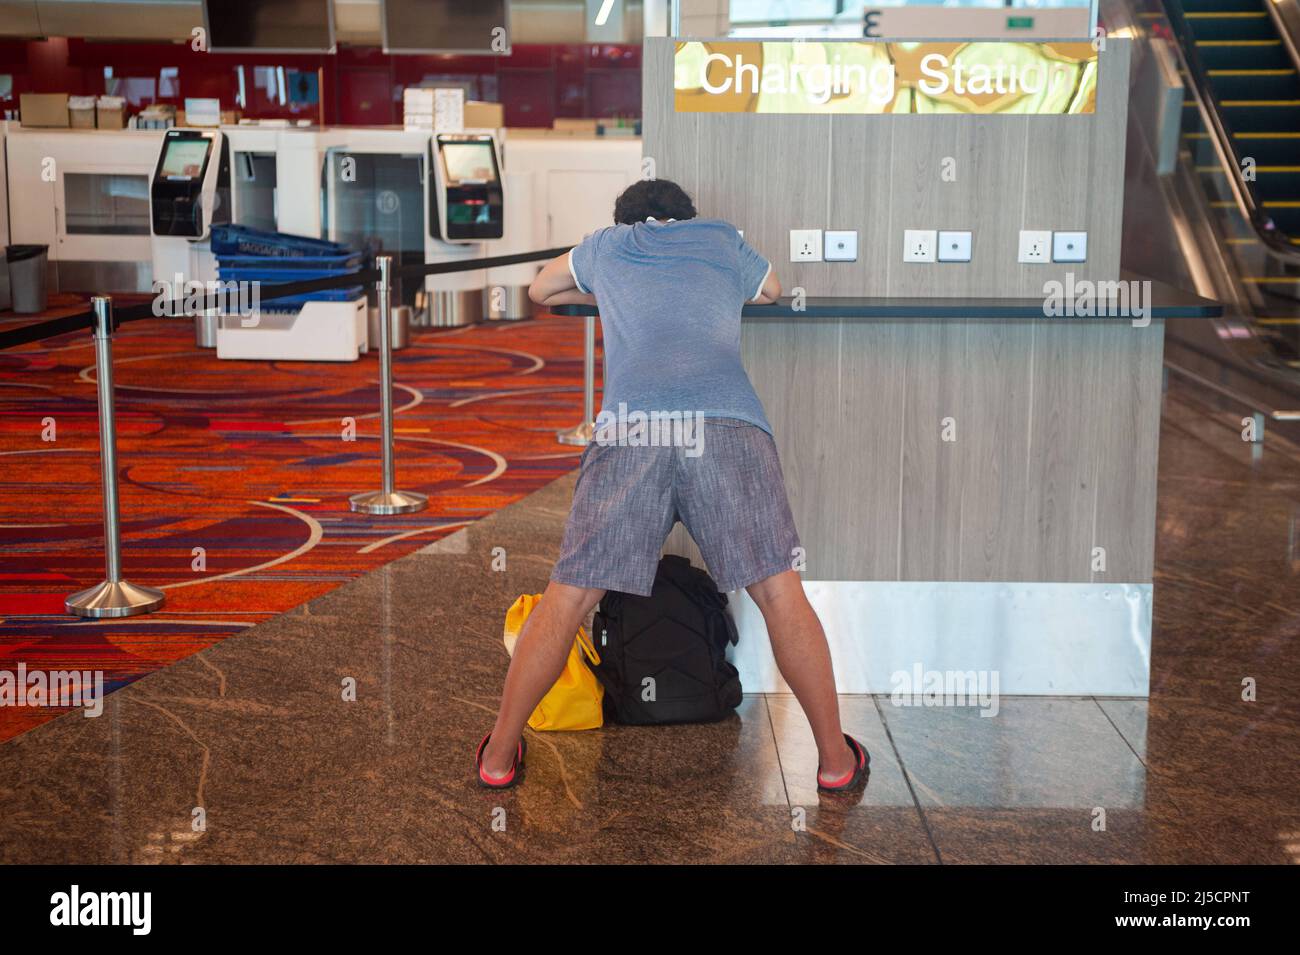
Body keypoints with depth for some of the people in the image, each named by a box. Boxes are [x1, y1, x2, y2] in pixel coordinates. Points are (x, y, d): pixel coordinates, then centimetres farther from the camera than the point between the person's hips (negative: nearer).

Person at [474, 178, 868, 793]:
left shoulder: (606, 246, 30)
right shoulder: (723, 241, 30)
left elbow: (540, 290, 50)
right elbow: (772, 290, 52)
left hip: (630, 426, 0)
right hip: (730, 424, 0)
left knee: (567, 601, 6)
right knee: (780, 593, 5)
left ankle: (499, 755, 14)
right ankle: (835, 758, 12)